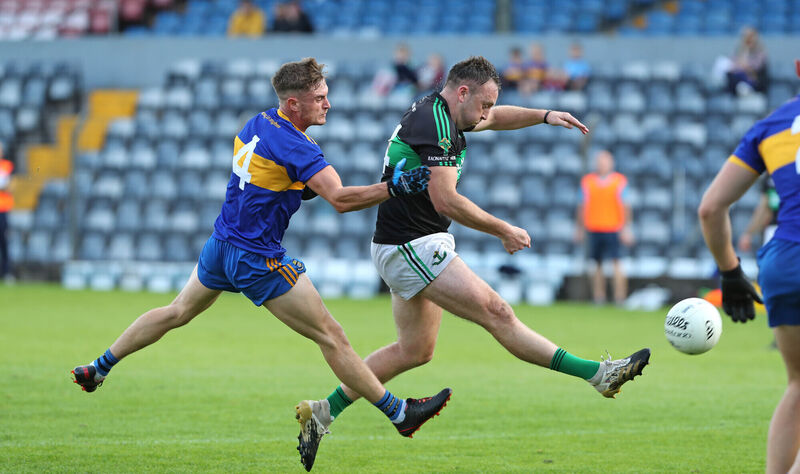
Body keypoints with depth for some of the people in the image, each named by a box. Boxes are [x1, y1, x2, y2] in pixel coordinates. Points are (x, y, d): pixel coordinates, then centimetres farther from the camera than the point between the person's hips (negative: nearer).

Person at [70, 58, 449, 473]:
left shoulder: (257, 124, 5)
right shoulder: (294, 145, -21)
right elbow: (341, 200, -30)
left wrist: (305, 185, 7)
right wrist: (396, 187, -32)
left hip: (221, 245, 8)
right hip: (257, 260, -8)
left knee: (178, 312, 28)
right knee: (331, 336, -4)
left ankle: (98, 369, 35)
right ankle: (398, 413, -1)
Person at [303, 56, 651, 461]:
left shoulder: (436, 112, 13)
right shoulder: (434, 124, -17)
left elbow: (496, 118, 31)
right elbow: (445, 200, -23)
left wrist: (545, 116, 16)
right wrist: (503, 231, -15)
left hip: (403, 250, 11)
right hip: (412, 246, -11)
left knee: (415, 350, 17)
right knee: (495, 312, -14)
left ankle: (325, 411, 19)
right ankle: (597, 374, -19)